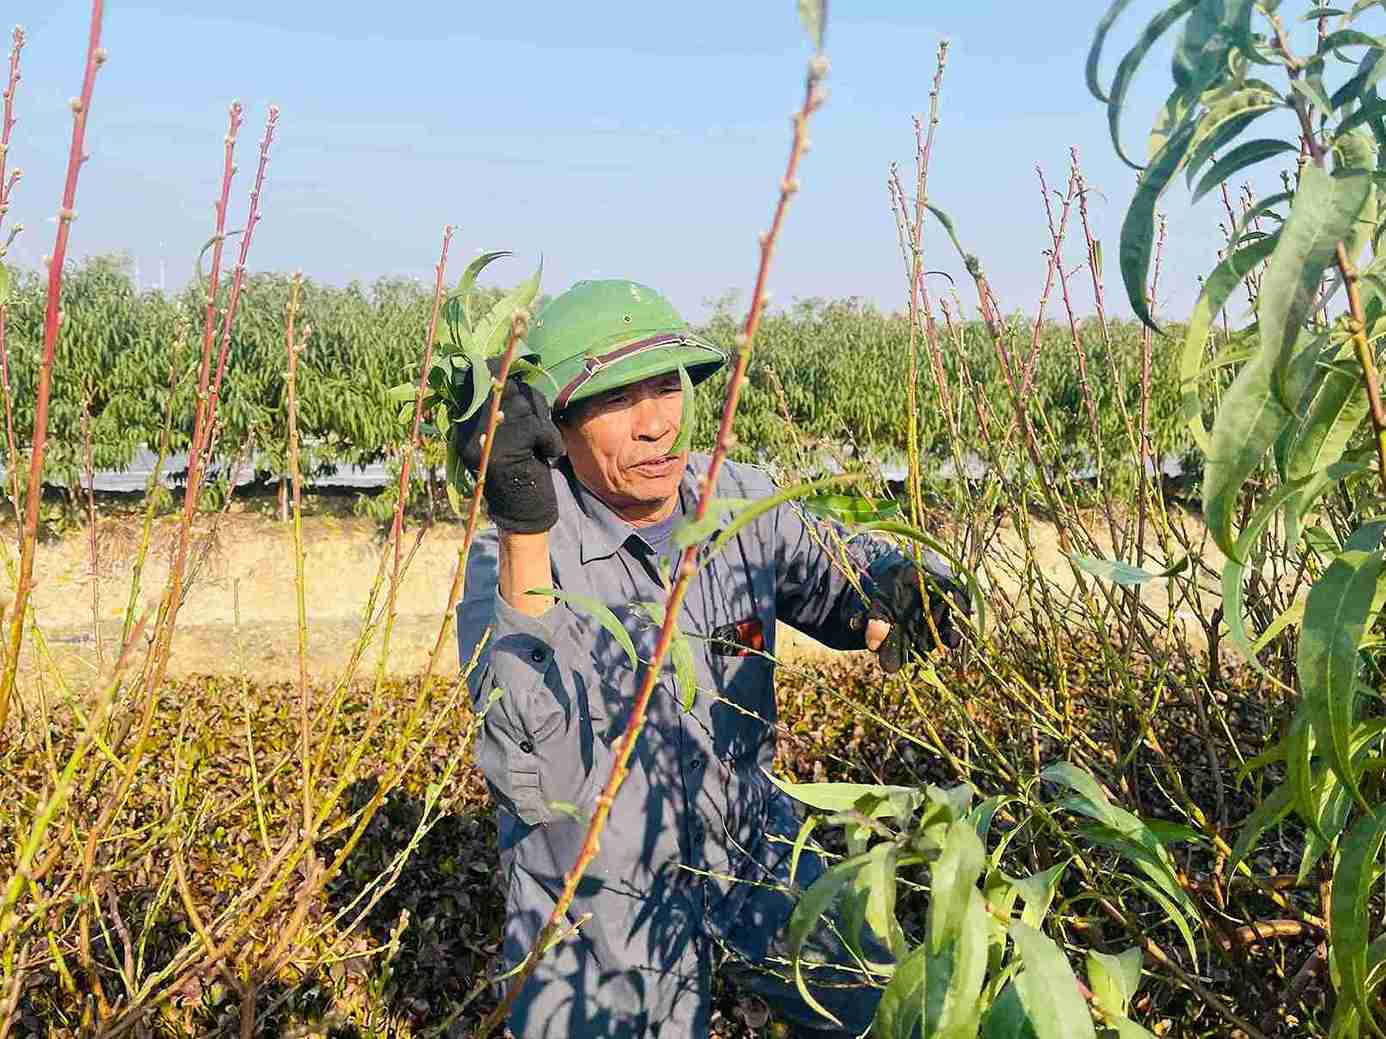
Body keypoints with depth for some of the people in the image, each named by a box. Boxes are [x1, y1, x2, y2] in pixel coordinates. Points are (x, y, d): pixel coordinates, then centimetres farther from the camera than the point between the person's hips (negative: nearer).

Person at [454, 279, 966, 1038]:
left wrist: (892, 581, -20)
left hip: (751, 854, 5)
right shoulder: (511, 557, -24)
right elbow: (538, 786, -36)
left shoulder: (739, 501, -10)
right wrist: (523, 532, -45)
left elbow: (834, 571, 6)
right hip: (596, 904, -4)